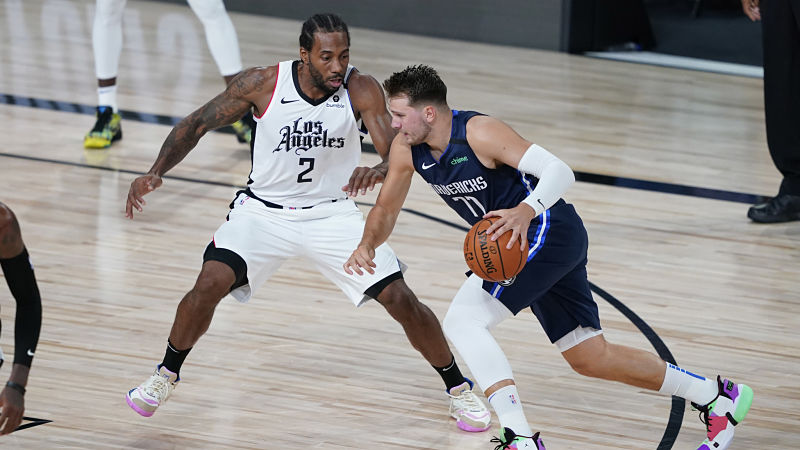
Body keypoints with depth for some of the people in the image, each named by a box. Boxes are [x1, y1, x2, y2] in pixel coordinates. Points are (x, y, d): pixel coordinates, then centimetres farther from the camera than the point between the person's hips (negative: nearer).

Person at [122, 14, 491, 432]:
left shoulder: (361, 90, -19)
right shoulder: (262, 84, -19)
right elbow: (198, 123, -8)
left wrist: (378, 171, -49)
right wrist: (155, 173, -21)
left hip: (333, 213, 0)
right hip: (263, 209, 0)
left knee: (400, 299, -7)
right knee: (210, 284, -21)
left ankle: (459, 389, 16)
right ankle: (166, 374, 6)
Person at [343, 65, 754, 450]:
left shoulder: (480, 133, -23)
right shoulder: (406, 149, -1)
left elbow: (560, 172, -27)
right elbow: (386, 208, 11)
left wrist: (527, 210, -45)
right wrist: (367, 245, -9)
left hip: (547, 231, -9)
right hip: (514, 245, 9)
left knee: (462, 321, -22)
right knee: (591, 358, 14)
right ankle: (719, 397, 26)